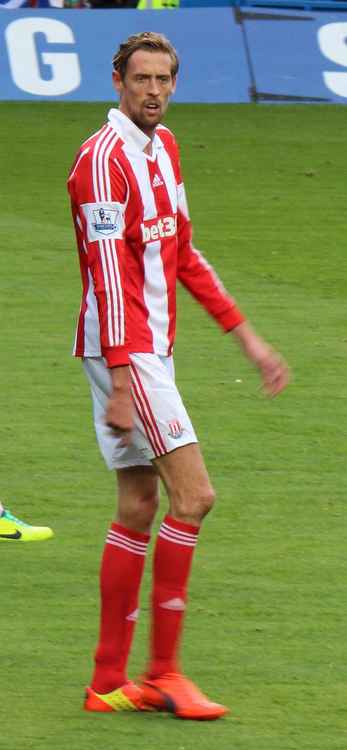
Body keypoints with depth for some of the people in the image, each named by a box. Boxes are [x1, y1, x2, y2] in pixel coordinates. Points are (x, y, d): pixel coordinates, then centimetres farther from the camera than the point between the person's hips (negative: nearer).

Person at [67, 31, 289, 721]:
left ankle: (110, 682, 10)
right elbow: (109, 277, -20)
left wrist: (246, 336, 20)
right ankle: (163, 672, -8)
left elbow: (183, 256, 22)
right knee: (193, 494, -12)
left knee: (139, 507, 7)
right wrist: (122, 382, -24)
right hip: (122, 349, -9)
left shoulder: (163, 148, 14)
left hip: (150, 349, 9)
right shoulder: (104, 159, -14)